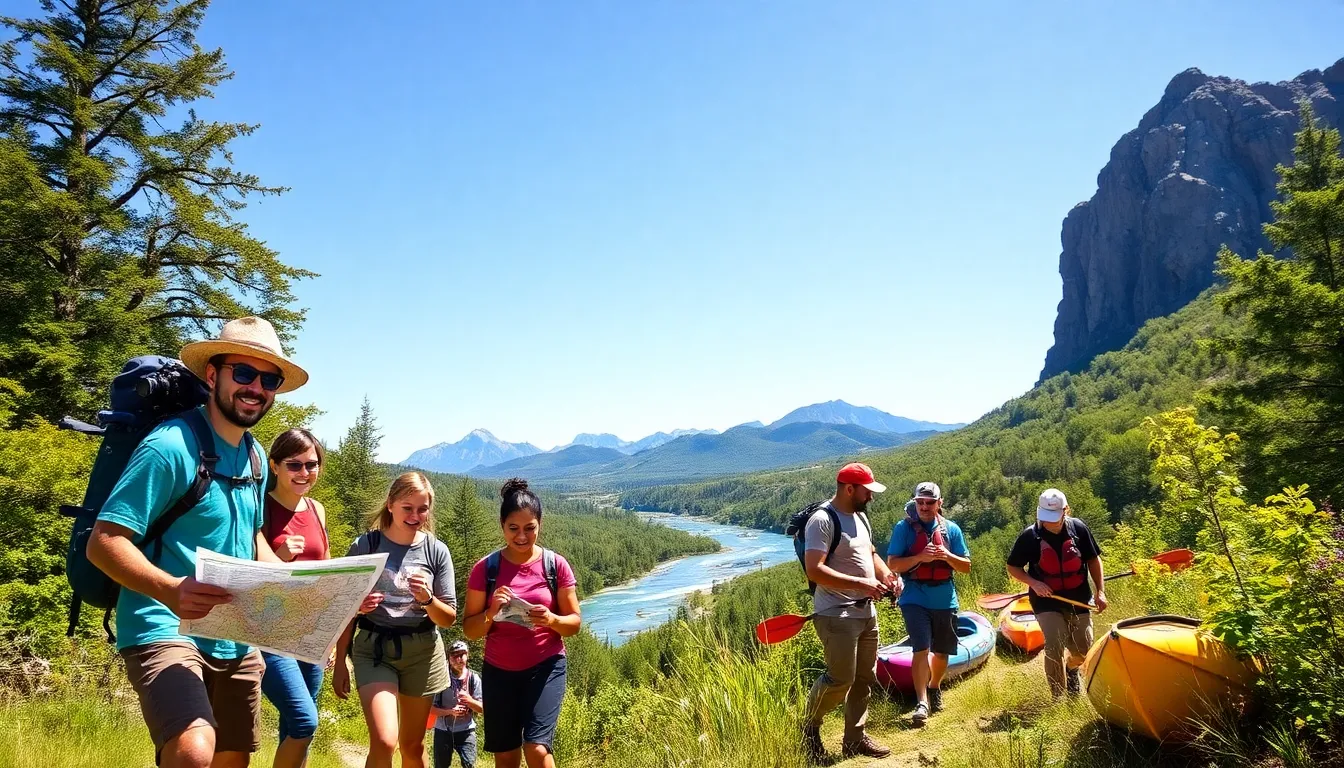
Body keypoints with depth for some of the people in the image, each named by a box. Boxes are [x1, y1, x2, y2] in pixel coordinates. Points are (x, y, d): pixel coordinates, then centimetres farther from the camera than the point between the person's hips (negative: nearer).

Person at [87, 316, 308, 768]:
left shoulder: (256, 456, 10)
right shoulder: (171, 445, -15)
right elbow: (104, 542, -18)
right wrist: (170, 590, -35)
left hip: (237, 641, 8)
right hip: (165, 631, -8)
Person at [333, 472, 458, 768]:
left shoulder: (437, 551, -2)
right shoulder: (364, 546, -5)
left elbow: (449, 618, 1)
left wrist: (427, 599, -19)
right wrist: (340, 662, 1)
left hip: (422, 651, 2)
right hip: (373, 648, -2)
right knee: (384, 741, -19)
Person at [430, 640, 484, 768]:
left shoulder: (474, 678, -7)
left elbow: (482, 708, -5)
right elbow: (431, 708, -7)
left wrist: (470, 701, -25)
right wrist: (450, 711, -23)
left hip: (466, 730, 0)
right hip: (443, 730, 1)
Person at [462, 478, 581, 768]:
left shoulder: (556, 565, -6)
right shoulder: (485, 568, -4)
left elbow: (575, 622, -3)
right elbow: (469, 630, -2)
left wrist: (551, 620, -24)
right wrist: (491, 612, -22)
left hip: (545, 667, -2)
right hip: (498, 670, 2)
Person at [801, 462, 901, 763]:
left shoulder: (860, 517, 12)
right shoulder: (822, 520, -18)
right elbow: (814, 571, -25)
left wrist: (886, 574, 2)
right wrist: (861, 584, -26)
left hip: (866, 612, 9)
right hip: (837, 616, -9)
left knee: (865, 678, 14)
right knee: (840, 680, -8)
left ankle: (854, 738, 29)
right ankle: (809, 729, 16)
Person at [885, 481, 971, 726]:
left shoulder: (951, 529, 4)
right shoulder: (904, 528, -4)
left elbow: (966, 566, 5)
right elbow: (892, 564, -7)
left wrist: (947, 556, -15)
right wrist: (920, 558, -22)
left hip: (945, 601, 4)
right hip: (915, 600, -3)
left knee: (942, 651, 16)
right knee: (921, 649, -14)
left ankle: (934, 689, 41)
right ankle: (922, 702, -7)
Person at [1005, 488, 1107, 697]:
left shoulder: (1079, 528, -6)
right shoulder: (1030, 535, -12)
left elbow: (1093, 559, 7)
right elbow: (1013, 567, -3)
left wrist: (1100, 591, 1)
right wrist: (1033, 583, -18)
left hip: (1079, 599, 3)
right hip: (1047, 601, -3)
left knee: (1083, 650, 11)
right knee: (1054, 646, -17)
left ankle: (1073, 669, 48)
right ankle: (1058, 698, -2)